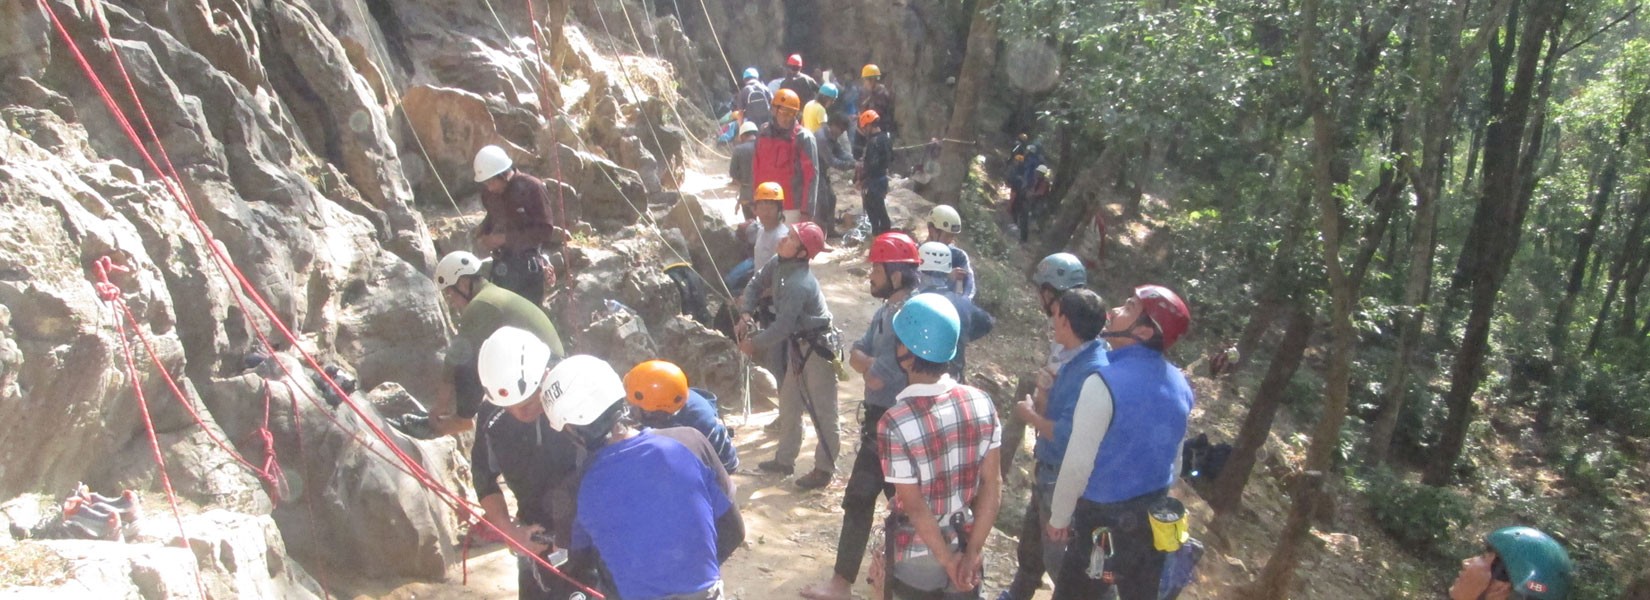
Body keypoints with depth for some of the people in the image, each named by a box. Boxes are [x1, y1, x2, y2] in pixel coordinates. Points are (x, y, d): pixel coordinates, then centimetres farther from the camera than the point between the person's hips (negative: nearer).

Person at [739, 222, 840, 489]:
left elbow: (781, 328, -30)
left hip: (818, 349, -10)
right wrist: (745, 314, -5)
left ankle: (824, 469, 12)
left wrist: (753, 343, -16)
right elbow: (756, 285, 11)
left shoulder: (798, 284, -31)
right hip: (798, 345, 10)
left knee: (822, 413, 1)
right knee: (789, 405, 20)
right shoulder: (778, 264, -4)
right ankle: (785, 460, 34)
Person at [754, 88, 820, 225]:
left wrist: (806, 210, -14)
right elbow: (756, 172, 14)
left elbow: (811, 174, -10)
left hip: (792, 208, -5)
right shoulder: (763, 136, 9)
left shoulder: (803, 138, -7)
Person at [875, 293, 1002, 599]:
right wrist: (971, 553, -6)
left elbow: (915, 507, -20)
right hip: (965, 547, 4)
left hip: (916, 558, -4)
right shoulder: (982, 403, -11)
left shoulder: (895, 424, -25)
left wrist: (947, 560, -8)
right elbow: (993, 487, -9)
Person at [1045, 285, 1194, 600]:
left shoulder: (1105, 381, -24)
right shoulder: (1179, 383, -1)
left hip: (1101, 516, -6)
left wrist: (1059, 517, -8)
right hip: (1154, 513, 6)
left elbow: (1078, 463, -21)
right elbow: (1174, 455, 11)